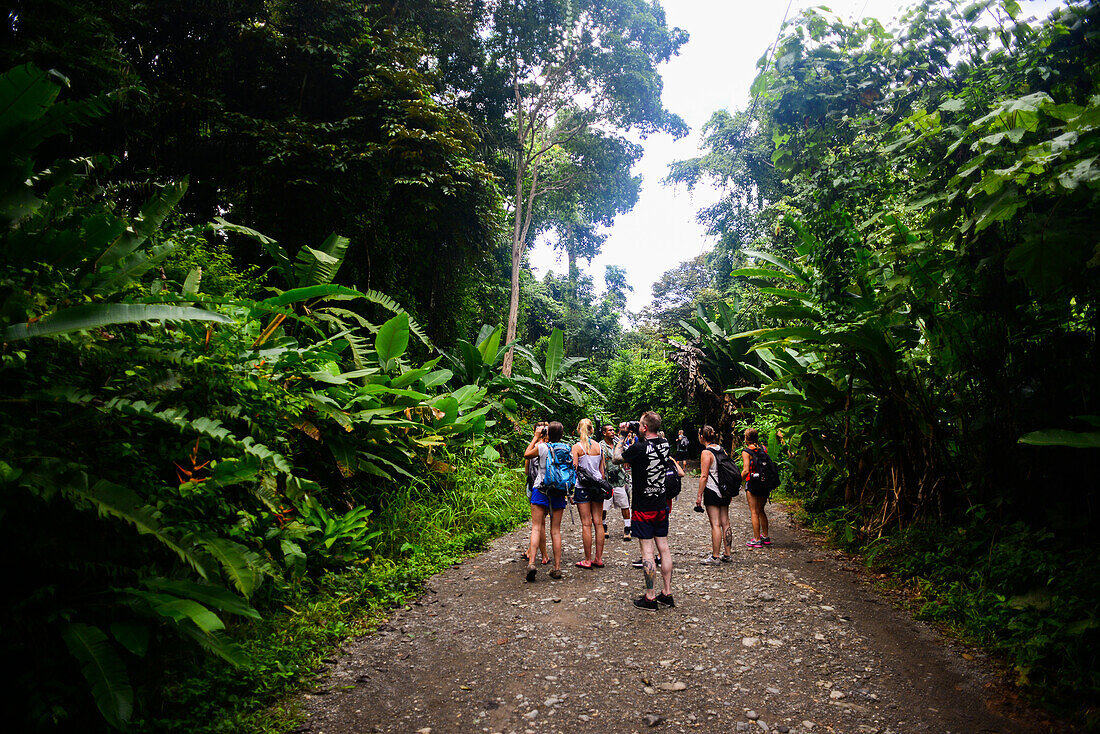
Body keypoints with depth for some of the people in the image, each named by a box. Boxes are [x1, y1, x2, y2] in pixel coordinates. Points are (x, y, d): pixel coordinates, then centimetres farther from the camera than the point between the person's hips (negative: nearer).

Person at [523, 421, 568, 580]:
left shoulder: (542, 447, -6)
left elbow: (526, 454, 12)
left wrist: (535, 437, 20)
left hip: (541, 490, -3)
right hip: (558, 493, 3)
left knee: (536, 528, -3)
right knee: (556, 530, 7)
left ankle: (531, 562, -17)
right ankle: (557, 568, 8)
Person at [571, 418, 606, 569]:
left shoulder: (576, 447, -7)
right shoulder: (599, 446, 5)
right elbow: (602, 471, 10)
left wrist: (571, 490, -5)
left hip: (582, 487, -4)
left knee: (586, 524, 0)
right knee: (598, 523, 8)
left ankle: (588, 560, 4)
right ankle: (599, 559, 13)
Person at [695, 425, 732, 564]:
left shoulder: (706, 452, -12)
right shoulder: (722, 450, 9)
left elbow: (704, 476, -16)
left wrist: (699, 495, -11)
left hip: (712, 491, -8)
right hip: (725, 491, 8)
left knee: (715, 524, -5)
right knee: (725, 523, 11)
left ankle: (715, 557, -2)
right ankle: (728, 554, 17)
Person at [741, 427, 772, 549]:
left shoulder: (746, 451, -11)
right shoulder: (763, 449, 6)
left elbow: (746, 471, -17)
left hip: (752, 483, -6)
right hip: (764, 482, 6)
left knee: (754, 512, 0)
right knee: (761, 511, 19)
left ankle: (757, 540, 2)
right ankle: (765, 536, 25)